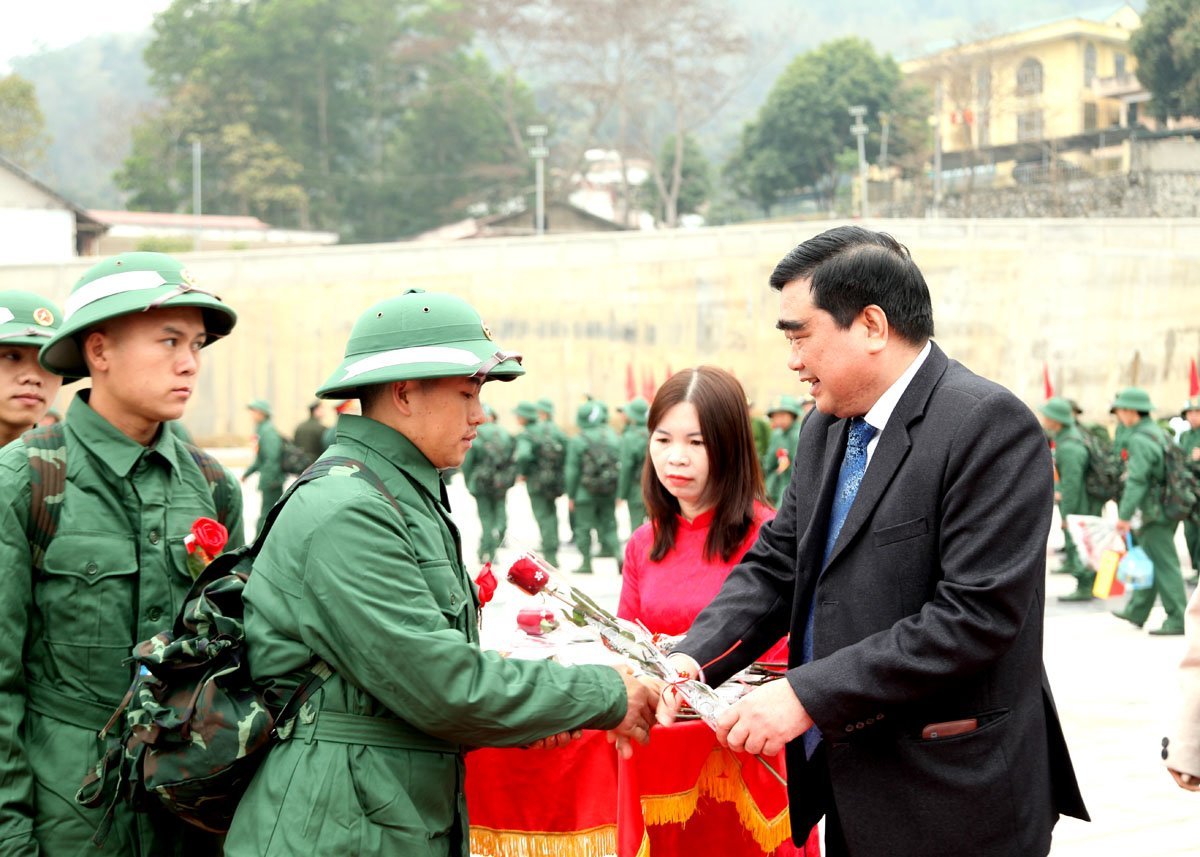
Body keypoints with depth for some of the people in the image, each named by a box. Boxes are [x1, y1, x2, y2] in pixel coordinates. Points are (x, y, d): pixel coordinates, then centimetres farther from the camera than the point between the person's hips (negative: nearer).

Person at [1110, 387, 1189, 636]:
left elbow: (1137, 482, -23)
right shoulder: (1158, 433, 14)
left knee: (1164, 565, -7)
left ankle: (1178, 621, -6)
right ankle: (1136, 611, 29)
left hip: (1156, 512, -10)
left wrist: (1124, 516, -23)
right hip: (1168, 510, 10)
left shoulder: (1140, 441, -17)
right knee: (1146, 559, 19)